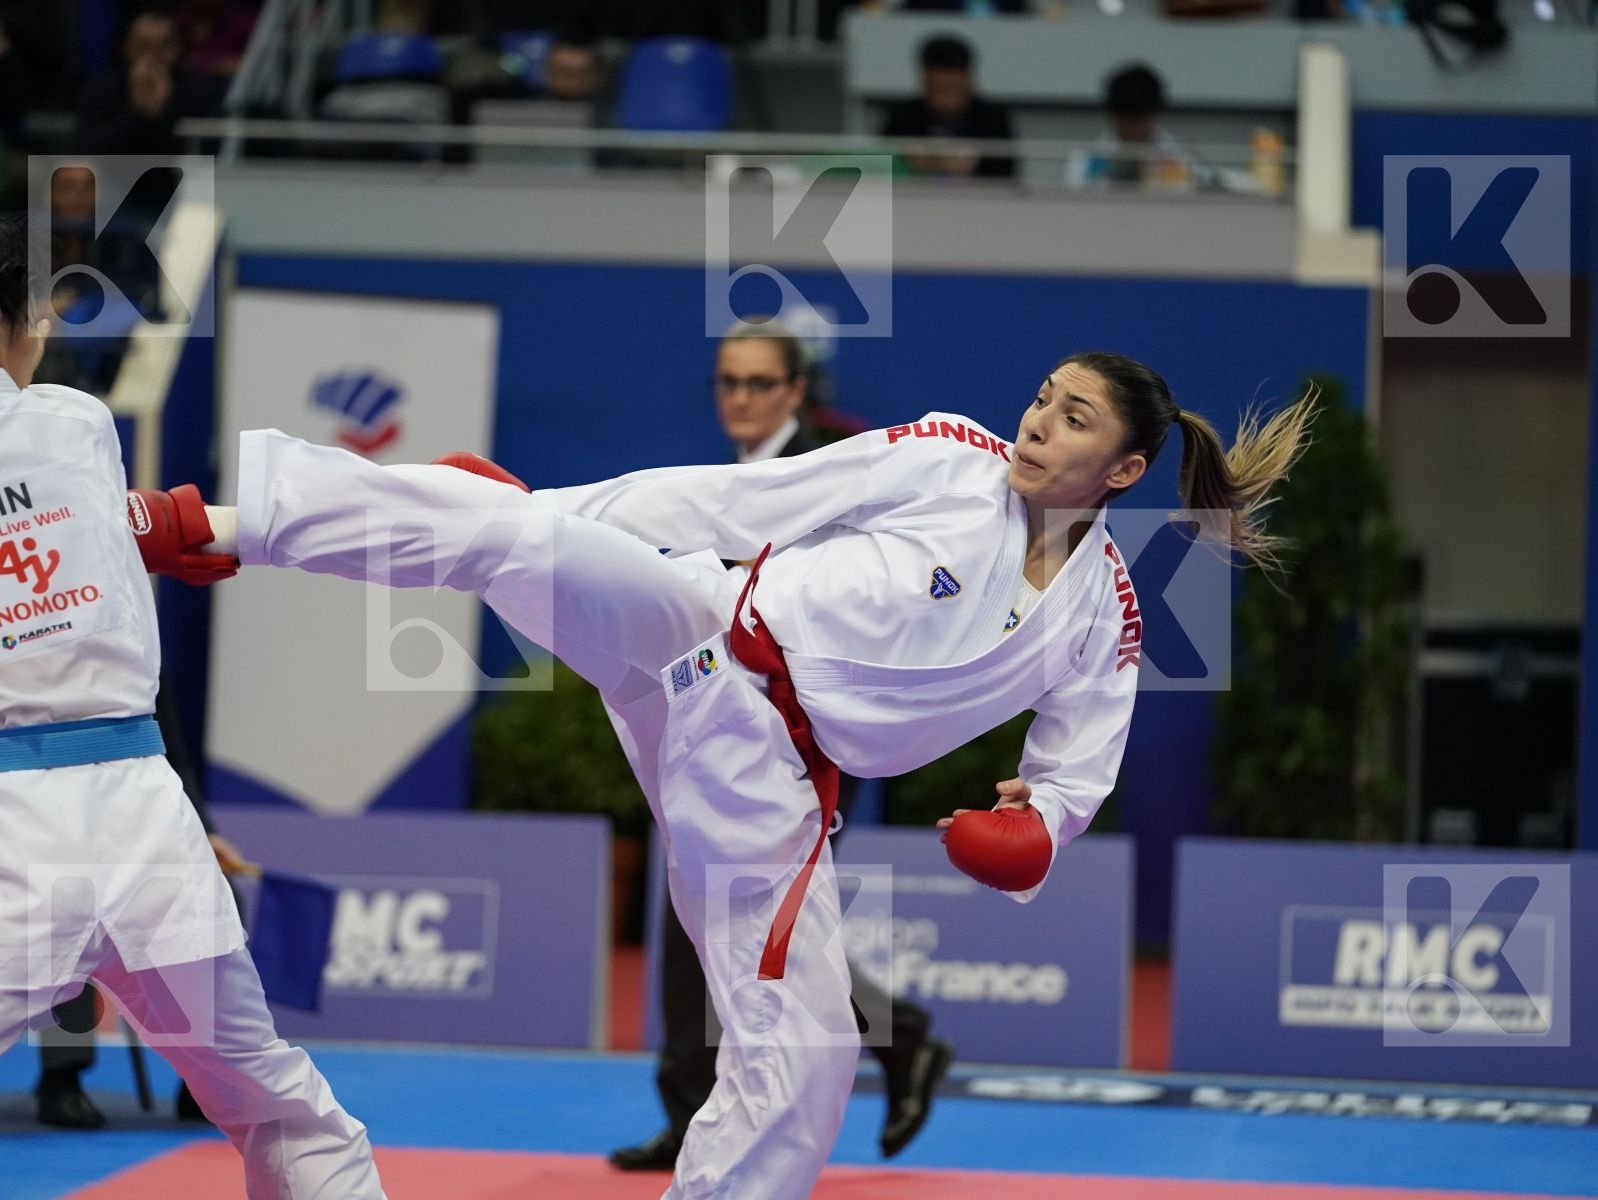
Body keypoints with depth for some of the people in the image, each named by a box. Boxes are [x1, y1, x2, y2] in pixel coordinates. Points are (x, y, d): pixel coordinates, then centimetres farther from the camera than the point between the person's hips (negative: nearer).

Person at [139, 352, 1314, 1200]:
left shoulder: (1102, 618, 4)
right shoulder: (948, 463, -3)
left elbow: (1075, 773, 14)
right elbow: (742, 502, -1)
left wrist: (1038, 828, -12)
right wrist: (551, 519, -1)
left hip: (770, 775, 3)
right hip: (706, 642, -3)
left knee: (800, 1049, -2)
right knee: (503, 527, -26)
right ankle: (222, 522, -26)